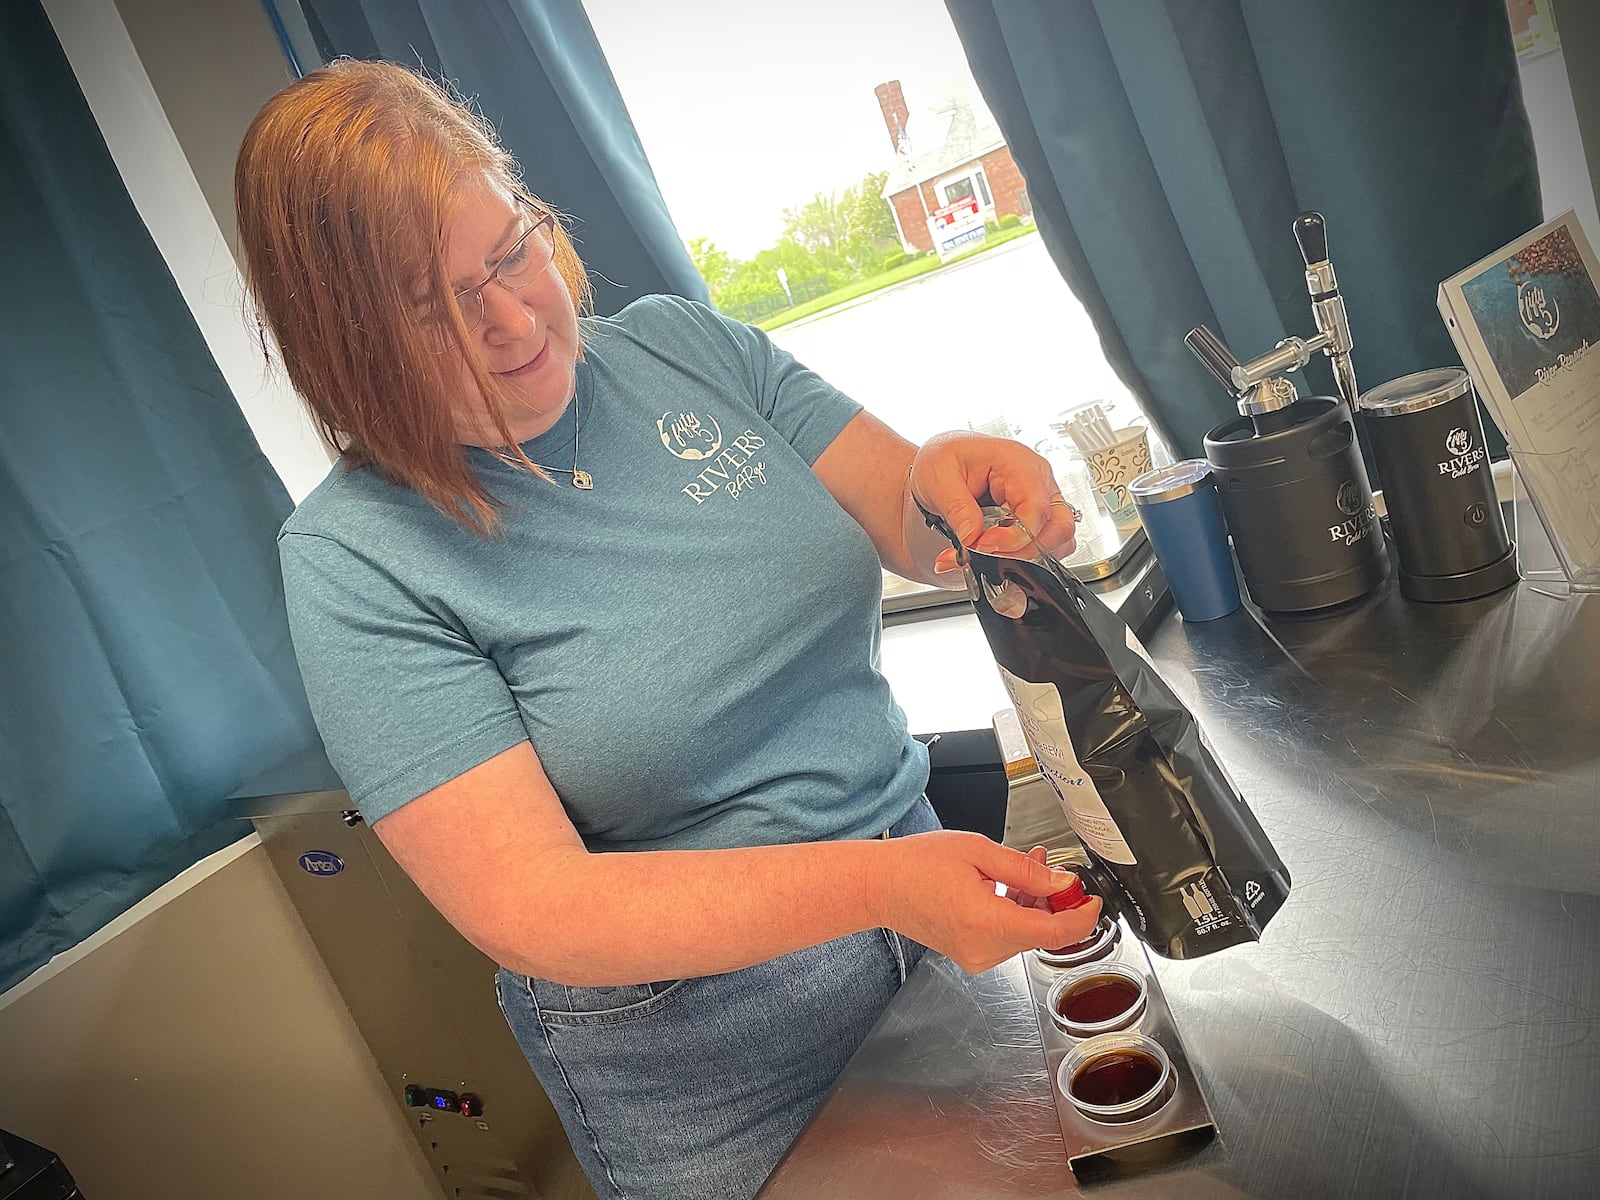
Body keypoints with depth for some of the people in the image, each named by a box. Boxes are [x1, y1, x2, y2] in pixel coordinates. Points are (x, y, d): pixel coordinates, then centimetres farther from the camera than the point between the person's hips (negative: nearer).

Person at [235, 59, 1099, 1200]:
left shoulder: (683, 345, -5)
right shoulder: (355, 559, -19)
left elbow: (912, 531, -1)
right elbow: (529, 912, -24)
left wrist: (944, 476, -26)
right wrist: (881, 883, -34)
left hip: (910, 861, 5)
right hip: (690, 1045, -4)